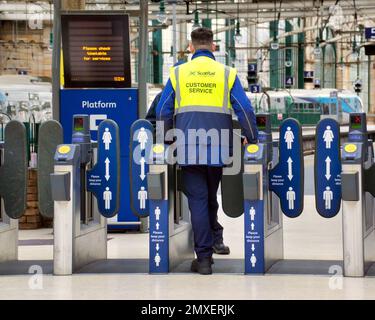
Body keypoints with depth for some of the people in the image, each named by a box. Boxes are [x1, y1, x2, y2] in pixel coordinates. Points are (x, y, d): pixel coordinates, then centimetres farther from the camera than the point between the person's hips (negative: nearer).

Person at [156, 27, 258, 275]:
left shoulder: (178, 73, 7)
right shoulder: (227, 74, 4)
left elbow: (163, 113, 7)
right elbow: (245, 111, 1)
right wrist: (252, 141, 13)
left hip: (188, 149, 0)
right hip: (218, 148, 0)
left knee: (197, 200, 2)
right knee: (211, 198, 20)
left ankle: (204, 257, -2)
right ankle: (214, 241, 26)